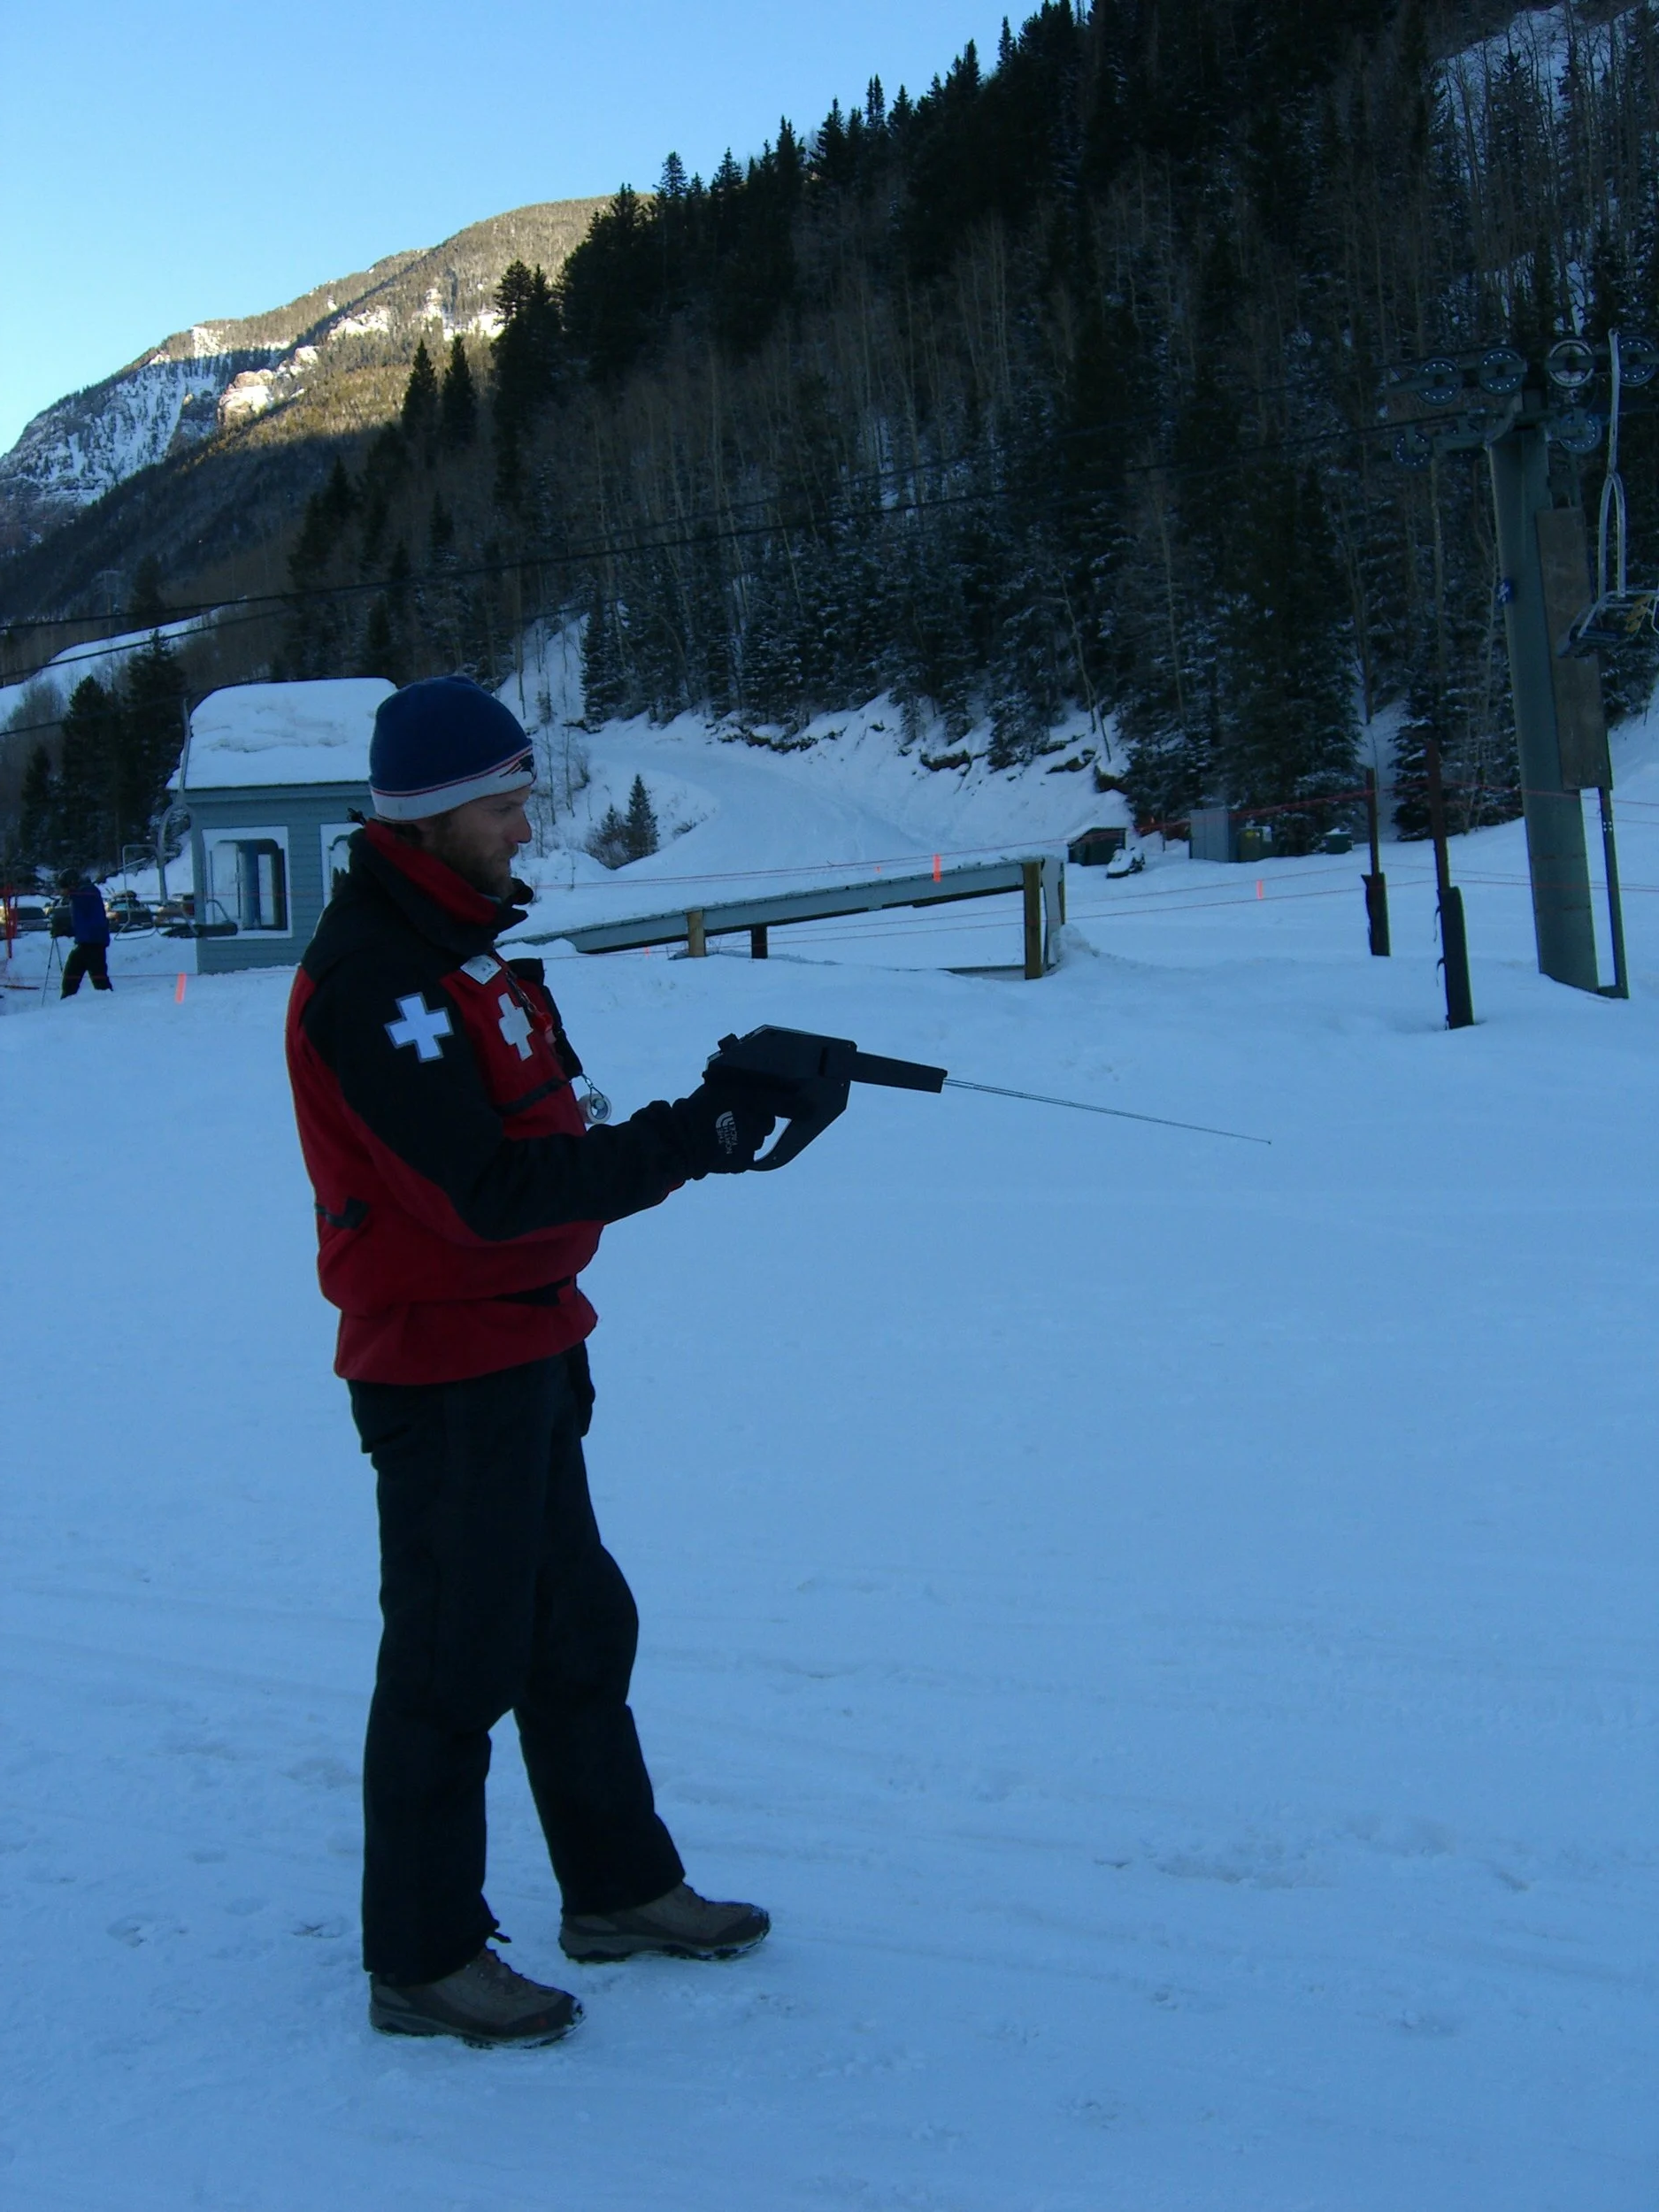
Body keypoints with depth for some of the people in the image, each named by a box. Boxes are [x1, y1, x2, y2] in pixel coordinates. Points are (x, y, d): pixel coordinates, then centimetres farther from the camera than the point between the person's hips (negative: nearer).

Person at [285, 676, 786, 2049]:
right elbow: (490, 1192, -26)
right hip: (440, 1373, -10)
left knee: (579, 1628, 20)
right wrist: (687, 1142, -24)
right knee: (454, 1662, 1)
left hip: (521, 1347, 10)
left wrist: (704, 1121, -2)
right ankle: (423, 1962, 15)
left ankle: (621, 1888, 35)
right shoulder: (371, 980, -21)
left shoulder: (463, 947, 12)